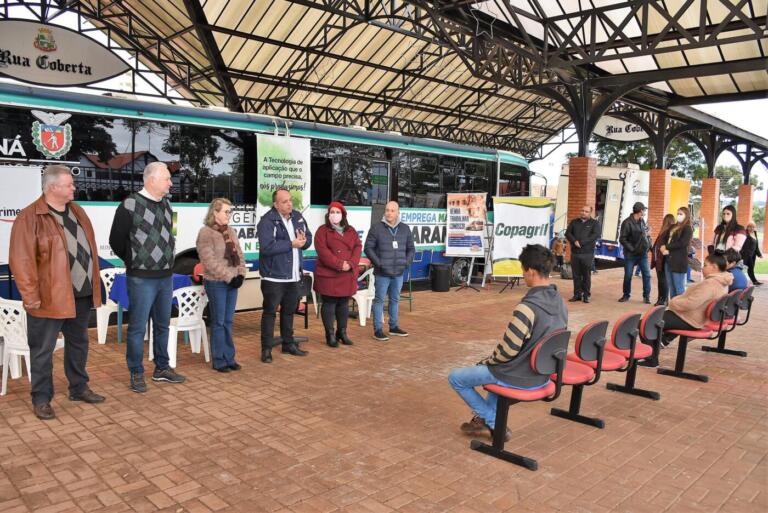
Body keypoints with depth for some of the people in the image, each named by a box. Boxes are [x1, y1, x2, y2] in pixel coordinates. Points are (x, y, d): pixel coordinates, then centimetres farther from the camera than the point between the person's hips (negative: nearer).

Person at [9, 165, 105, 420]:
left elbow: (89, 249, 16)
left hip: (81, 295, 7)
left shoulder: (77, 211, 10)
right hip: (50, 298, -7)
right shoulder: (30, 217, -13)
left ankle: (79, 388, 33)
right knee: (43, 350, 5)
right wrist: (31, 297, -18)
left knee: (78, 343, 18)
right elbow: (21, 260, -16)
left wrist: (94, 284, 14)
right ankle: (41, 399, 18)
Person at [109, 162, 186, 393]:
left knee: (162, 325, 14)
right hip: (141, 278, -6)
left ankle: (162, 368, 26)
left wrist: (166, 259, 12)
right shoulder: (130, 205, -11)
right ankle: (136, 374, 15)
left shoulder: (166, 204, 10)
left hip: (166, 277, 6)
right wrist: (135, 262, 5)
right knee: (138, 327, 2)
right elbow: (117, 240, -6)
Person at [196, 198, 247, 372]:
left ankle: (229, 358, 19)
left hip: (232, 281, 6)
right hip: (216, 283, -6)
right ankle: (219, 360, 11)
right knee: (219, 322, 1)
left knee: (228, 321, 11)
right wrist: (229, 277, -16)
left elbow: (239, 254, 13)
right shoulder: (206, 233, -10)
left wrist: (240, 274, -2)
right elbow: (210, 262, -16)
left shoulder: (230, 231, 13)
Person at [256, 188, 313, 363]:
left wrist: (303, 240, -11)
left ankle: (289, 344, 31)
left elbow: (308, 239, 13)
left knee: (289, 311, 18)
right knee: (270, 312, 2)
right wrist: (291, 244, -19)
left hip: (294, 275, 7)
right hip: (274, 276, -6)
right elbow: (266, 247, -25)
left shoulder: (298, 217, 7)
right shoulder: (267, 221, -14)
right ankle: (266, 349, 10)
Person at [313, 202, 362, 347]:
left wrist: (350, 263, -13)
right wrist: (339, 265, -19)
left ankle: (342, 332, 22)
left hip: (348, 275, 5)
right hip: (328, 275, -4)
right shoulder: (322, 231, -2)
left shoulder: (351, 231, 14)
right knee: (329, 304, 0)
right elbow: (322, 250, -13)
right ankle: (330, 335, 9)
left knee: (344, 304, 11)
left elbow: (358, 247, 5)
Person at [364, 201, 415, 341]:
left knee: (395, 300, 15)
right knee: (379, 300, 1)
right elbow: (368, 247, -7)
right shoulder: (376, 228, -6)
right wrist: (378, 263, -12)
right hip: (382, 273, -4)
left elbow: (411, 248, 14)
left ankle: (394, 326, 28)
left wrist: (407, 262, 1)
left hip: (399, 273, 5)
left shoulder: (405, 229, 7)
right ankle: (378, 329, 8)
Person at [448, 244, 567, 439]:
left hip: (519, 377, -8)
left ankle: (495, 424, 14)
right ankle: (487, 419, 34)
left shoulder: (527, 307, -29)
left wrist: (487, 361, -2)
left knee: (455, 377, 9)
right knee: (495, 367, 37)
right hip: (542, 374, 8)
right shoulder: (560, 303, -2)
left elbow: (508, 350, -23)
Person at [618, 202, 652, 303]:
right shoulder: (627, 223, -13)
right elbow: (622, 239, -15)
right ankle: (626, 295, 22)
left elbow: (646, 234, 16)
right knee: (628, 276, 5)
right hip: (630, 254, -5)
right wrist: (632, 249, -18)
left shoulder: (642, 221, 8)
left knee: (647, 274, 0)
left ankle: (646, 296, 10)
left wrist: (649, 245, 2)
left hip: (643, 253, 5)